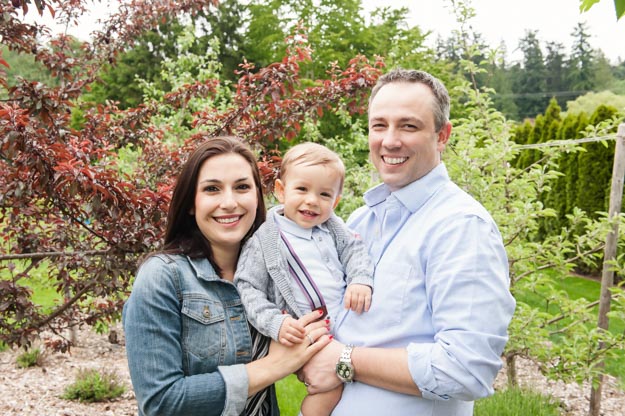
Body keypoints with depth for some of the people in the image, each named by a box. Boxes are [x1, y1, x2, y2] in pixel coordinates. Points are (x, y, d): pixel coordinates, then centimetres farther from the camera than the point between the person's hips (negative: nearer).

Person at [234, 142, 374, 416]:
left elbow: (353, 250, 9)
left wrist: (361, 280, -13)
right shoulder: (265, 240, -5)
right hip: (304, 335, -6)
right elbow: (249, 288, -6)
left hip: (348, 320, 6)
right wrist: (275, 324, -18)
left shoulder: (331, 227, 9)